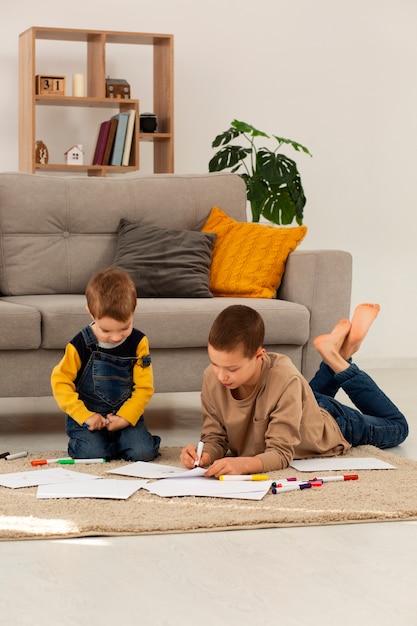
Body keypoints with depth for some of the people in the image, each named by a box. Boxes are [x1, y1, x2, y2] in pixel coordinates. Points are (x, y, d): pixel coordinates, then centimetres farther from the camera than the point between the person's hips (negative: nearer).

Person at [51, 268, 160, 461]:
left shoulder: (138, 343, -7)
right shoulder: (81, 345, -12)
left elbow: (144, 387, -5)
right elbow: (60, 382, -9)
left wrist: (125, 417, -17)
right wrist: (84, 416, -18)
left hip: (126, 414, 2)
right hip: (87, 415, -1)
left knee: (143, 452, -20)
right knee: (92, 453, -26)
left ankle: (115, 442, 13)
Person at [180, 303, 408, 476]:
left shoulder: (284, 380, -46)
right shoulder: (212, 379, -33)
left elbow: (281, 453, -44)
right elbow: (214, 437, -25)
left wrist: (242, 464, -63)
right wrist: (205, 454, -48)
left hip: (329, 424, -4)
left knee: (397, 427, 26)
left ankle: (340, 361, 25)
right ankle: (336, 356, 34)